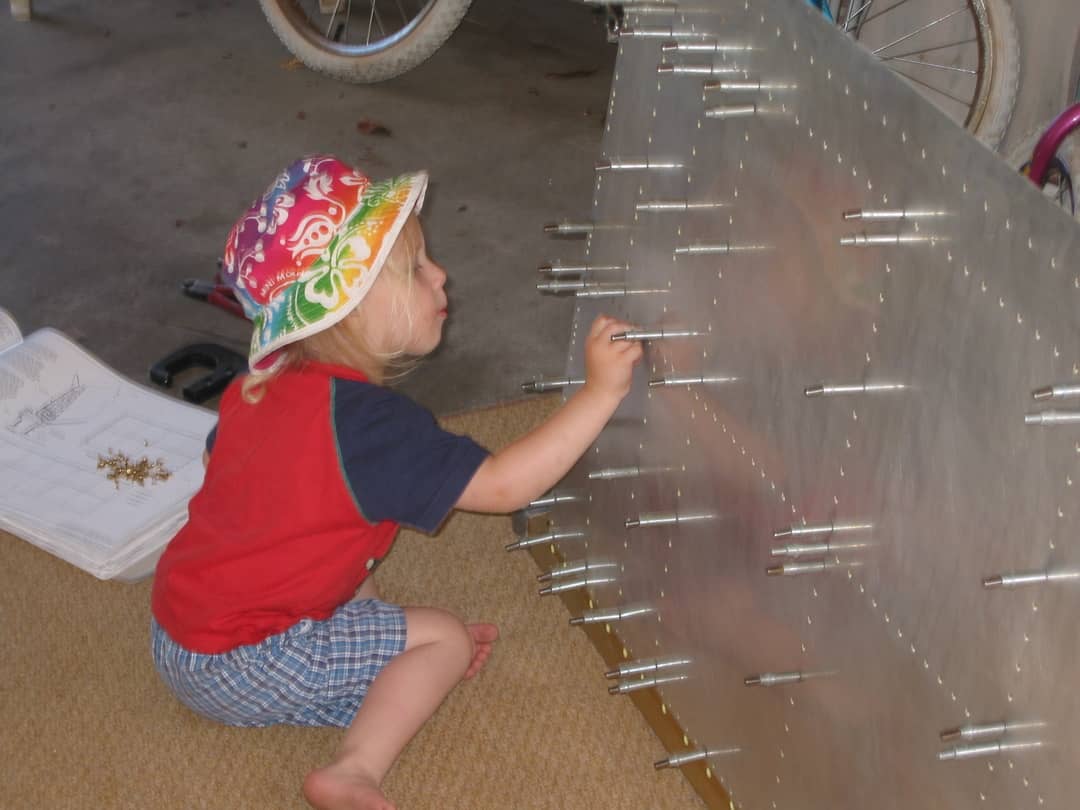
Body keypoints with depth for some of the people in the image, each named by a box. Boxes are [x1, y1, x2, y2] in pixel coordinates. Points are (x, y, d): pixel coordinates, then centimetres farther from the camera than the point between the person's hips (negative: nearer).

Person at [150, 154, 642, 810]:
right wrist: (601, 392, -25)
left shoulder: (259, 387, 2)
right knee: (446, 640, -3)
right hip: (243, 669, -8)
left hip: (179, 632, 8)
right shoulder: (368, 422, -24)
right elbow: (502, 485, -27)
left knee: (356, 580, 26)